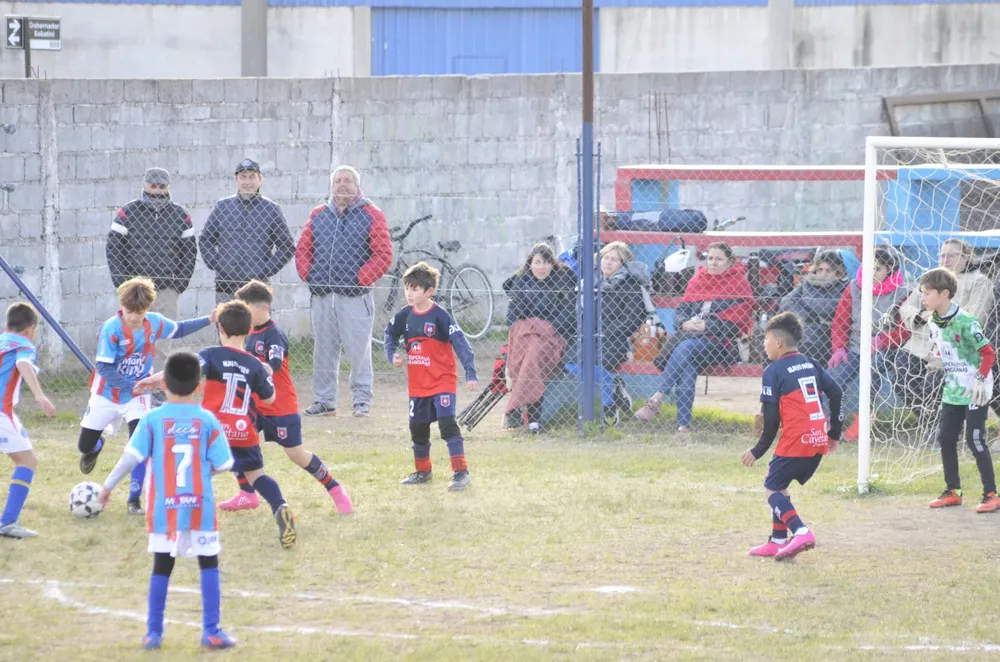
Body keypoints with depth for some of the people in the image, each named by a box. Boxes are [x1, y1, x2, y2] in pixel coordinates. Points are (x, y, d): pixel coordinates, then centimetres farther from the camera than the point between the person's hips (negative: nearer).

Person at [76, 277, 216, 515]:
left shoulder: (155, 323, -8)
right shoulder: (111, 329, -23)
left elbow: (179, 329, 15)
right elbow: (103, 367, -24)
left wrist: (208, 320, 8)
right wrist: (132, 385, -31)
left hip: (137, 397, 2)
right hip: (106, 395, -2)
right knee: (85, 446, 8)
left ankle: (134, 499, -6)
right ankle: (96, 446, 49)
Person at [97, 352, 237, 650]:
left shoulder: (152, 420, -6)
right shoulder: (208, 421, -4)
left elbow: (132, 457, -8)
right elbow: (222, 464, -5)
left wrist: (108, 486, 3)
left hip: (163, 509, 1)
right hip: (199, 508, -1)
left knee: (161, 568, 11)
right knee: (209, 566, 9)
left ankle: (154, 633, 12)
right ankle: (211, 631, 4)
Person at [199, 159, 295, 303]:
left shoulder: (271, 209, 4)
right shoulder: (222, 207, 9)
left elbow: (287, 247, 7)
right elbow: (205, 240, 17)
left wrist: (266, 271, -3)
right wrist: (216, 265, 3)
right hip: (225, 286, 2)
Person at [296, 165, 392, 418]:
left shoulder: (371, 215, 0)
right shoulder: (319, 215, 14)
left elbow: (383, 255, -5)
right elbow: (302, 249, 19)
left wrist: (361, 279, -11)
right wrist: (308, 275, 4)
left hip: (355, 296, -4)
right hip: (322, 296, 5)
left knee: (358, 350, -4)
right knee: (323, 351, 8)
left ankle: (362, 400, 5)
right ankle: (324, 401, 15)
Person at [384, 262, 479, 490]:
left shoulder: (440, 316, -17)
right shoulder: (405, 316, 1)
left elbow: (460, 343, -21)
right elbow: (390, 333, 21)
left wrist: (470, 373, -27)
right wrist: (392, 354, 3)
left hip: (442, 381, -7)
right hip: (417, 384, 7)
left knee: (447, 424, -17)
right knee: (418, 428, 14)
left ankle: (461, 472, -16)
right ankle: (422, 471, 32)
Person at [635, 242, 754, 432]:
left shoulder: (739, 283, 3)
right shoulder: (697, 281, 19)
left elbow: (738, 323, -7)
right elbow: (681, 310, 19)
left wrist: (706, 326, -14)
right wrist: (686, 323, -5)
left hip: (724, 343, -4)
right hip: (692, 335, 4)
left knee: (686, 347, -33)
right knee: (687, 363, -31)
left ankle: (657, 398, -34)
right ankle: (683, 423, -36)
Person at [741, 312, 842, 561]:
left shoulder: (774, 372, -5)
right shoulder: (811, 365, 15)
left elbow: (771, 418, -8)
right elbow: (836, 393, 14)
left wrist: (759, 451, 0)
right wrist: (835, 431, 22)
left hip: (795, 442, -8)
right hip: (819, 440, 8)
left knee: (772, 488, 2)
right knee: (780, 486, 20)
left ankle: (801, 532, -19)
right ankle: (778, 541, 20)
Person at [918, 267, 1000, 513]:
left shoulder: (965, 323, -21)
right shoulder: (933, 324, 2)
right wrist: (937, 362, 4)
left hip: (976, 392, -8)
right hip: (952, 391, 8)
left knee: (975, 439, -10)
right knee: (945, 437, 7)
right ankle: (952, 491, 20)